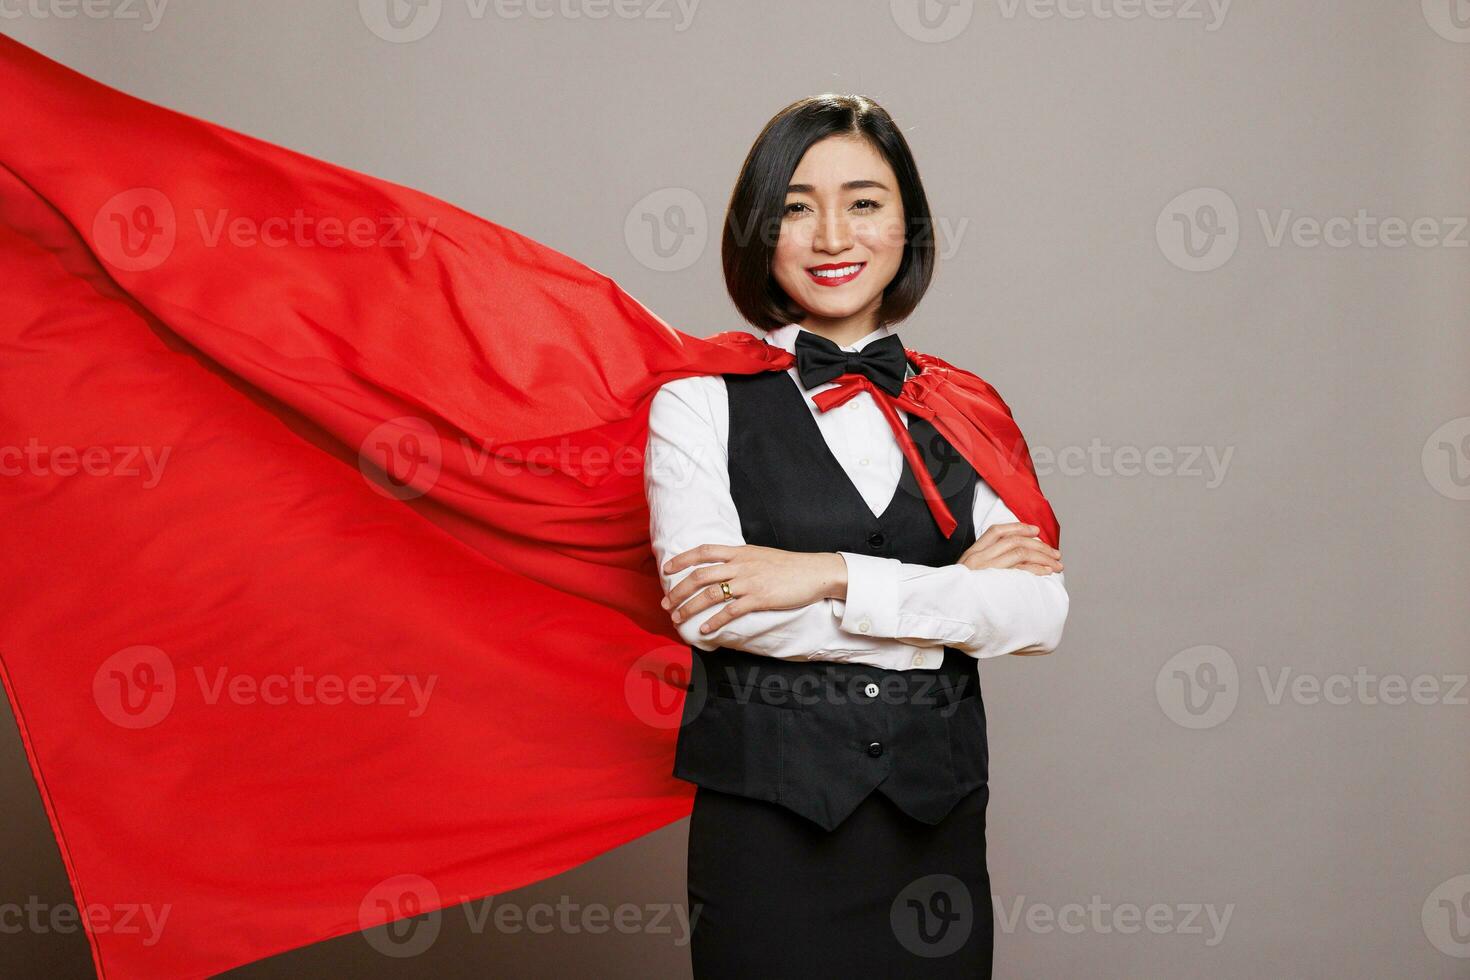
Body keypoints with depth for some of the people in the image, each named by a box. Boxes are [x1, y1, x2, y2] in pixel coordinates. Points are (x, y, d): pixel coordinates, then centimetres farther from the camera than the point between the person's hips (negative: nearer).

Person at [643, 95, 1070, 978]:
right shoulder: (703, 402, 0)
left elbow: (1042, 614, -5)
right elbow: (713, 610, -14)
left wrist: (834, 575, -16)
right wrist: (957, 596, -10)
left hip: (937, 826, 3)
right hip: (767, 824, -2)